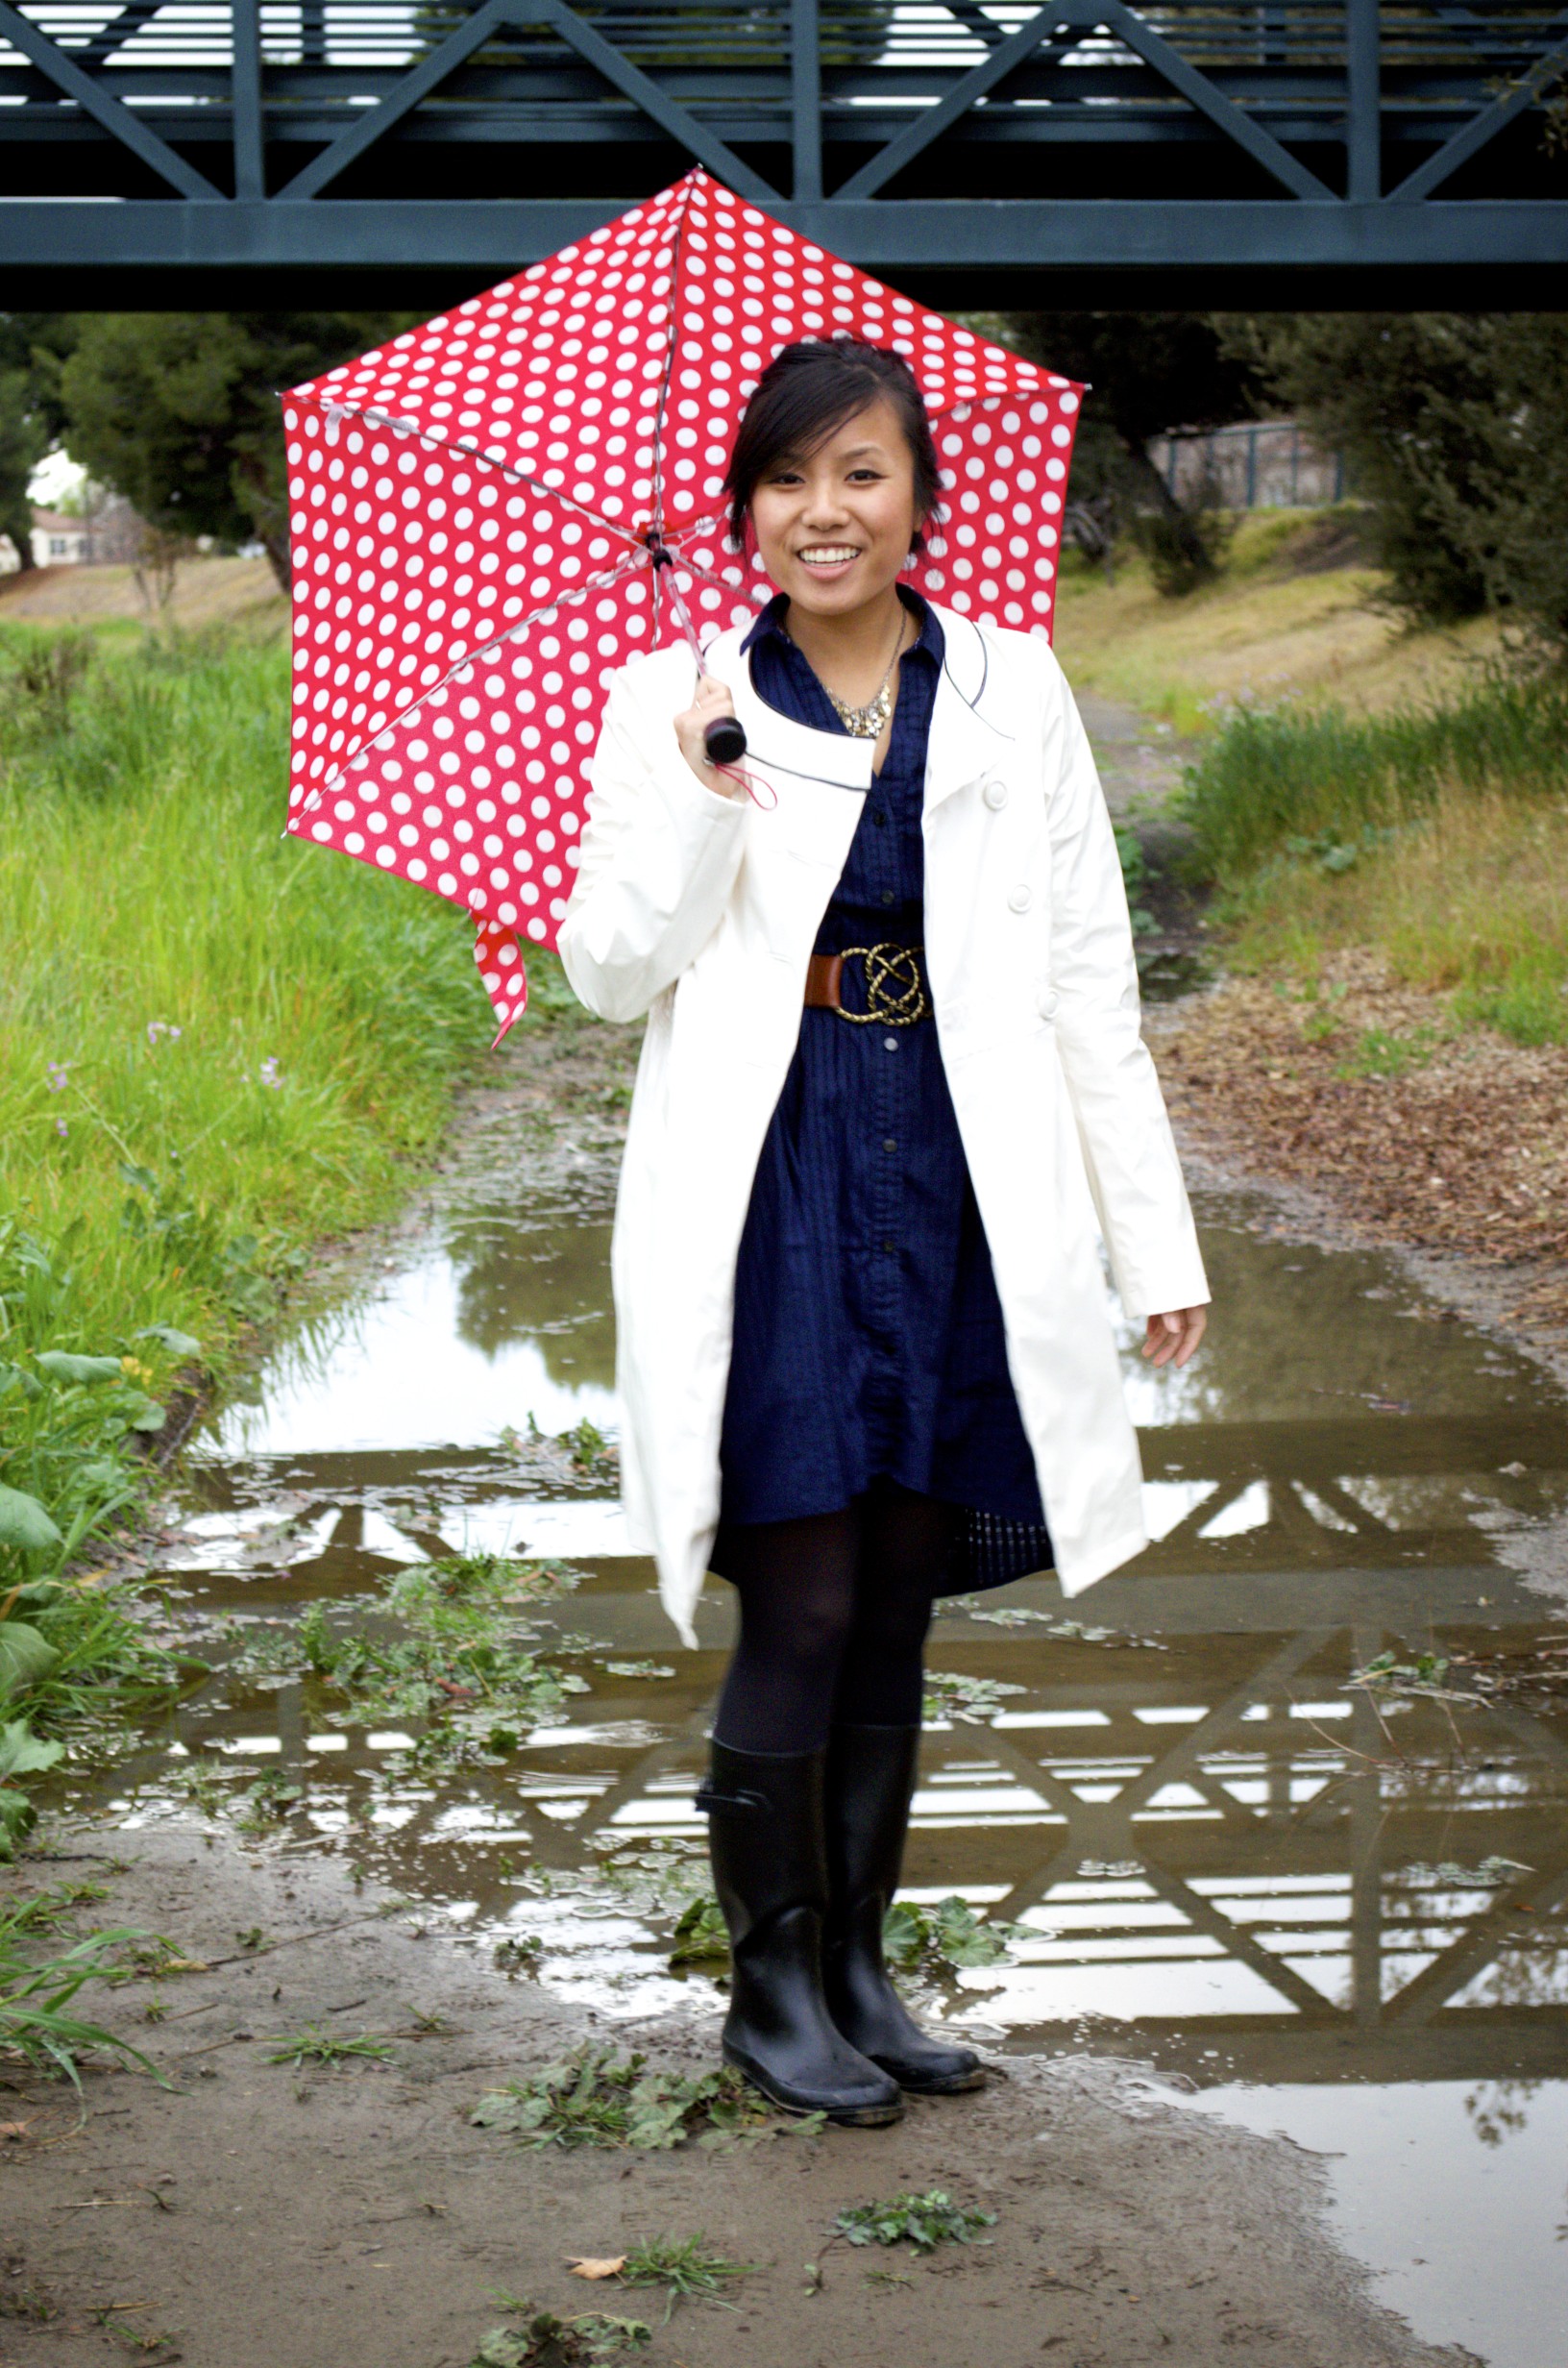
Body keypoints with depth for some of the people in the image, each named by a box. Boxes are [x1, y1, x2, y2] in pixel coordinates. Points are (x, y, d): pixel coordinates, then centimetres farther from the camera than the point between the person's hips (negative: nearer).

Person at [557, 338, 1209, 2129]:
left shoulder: (1011, 691, 7)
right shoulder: (675, 702, 2)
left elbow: (1087, 983, 8)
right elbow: (608, 973, 0)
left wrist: (1155, 1240, 6)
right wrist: (705, 805, -16)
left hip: (958, 1197, 3)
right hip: (770, 1193, -2)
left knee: (896, 1611, 10)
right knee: (803, 1614, -3)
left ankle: (859, 1966, 24)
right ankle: (770, 1987, 15)